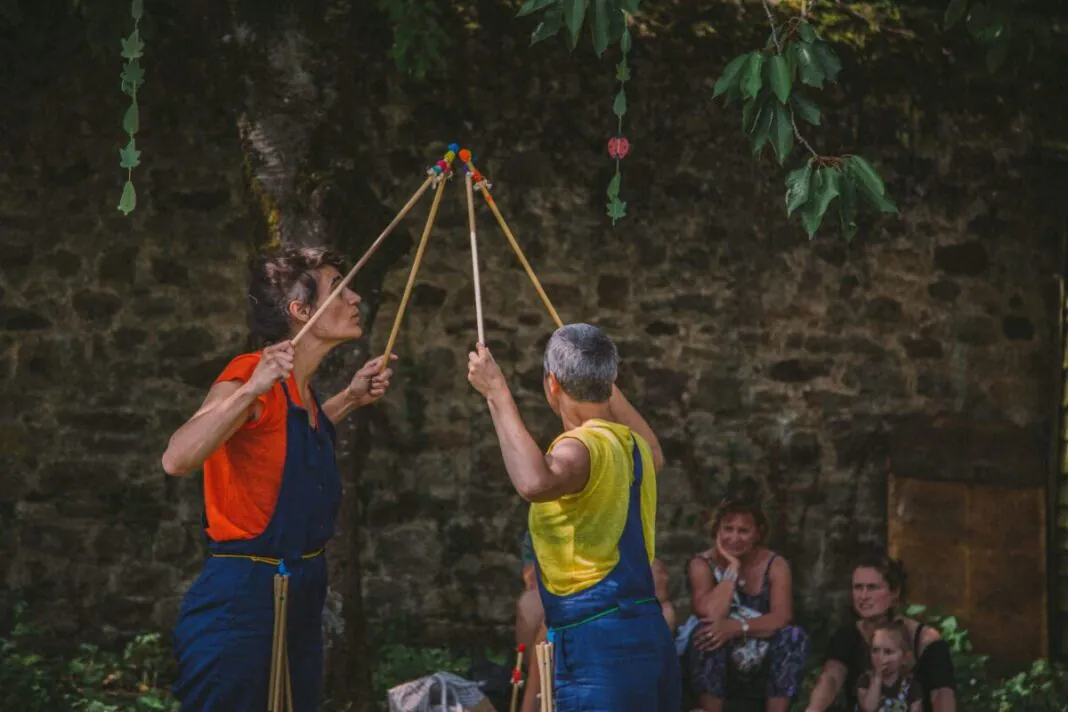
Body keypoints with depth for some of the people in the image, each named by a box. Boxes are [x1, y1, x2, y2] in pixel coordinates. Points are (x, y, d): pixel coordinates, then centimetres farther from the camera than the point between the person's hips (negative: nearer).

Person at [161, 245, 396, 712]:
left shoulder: (299, 390, 9)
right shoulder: (251, 375, -18)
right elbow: (177, 460, -33)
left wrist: (351, 398, 20)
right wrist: (250, 390, -43)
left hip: (301, 596, 9)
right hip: (243, 598, -9)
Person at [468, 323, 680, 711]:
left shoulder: (583, 445, -12)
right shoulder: (632, 445, 15)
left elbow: (535, 483, -36)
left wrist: (497, 393, -24)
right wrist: (606, 386, 48)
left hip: (599, 641, -9)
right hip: (646, 632, 9)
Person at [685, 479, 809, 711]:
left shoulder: (775, 565, -2)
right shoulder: (702, 564, -7)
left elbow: (782, 618, -18)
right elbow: (712, 615, -24)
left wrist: (737, 627, -33)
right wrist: (733, 567, -18)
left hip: (764, 672, 2)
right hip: (719, 672, -2)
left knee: (794, 636, -26)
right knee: (707, 634, -31)